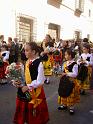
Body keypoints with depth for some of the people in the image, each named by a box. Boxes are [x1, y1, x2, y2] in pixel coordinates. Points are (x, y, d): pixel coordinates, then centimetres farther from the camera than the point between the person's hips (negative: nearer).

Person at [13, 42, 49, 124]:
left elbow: (40, 82, -21)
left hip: (35, 91, -6)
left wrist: (28, 87, -20)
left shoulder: (39, 63, -20)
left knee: (35, 112, 10)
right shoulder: (27, 62, 2)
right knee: (26, 109, 18)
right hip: (26, 90, 7)